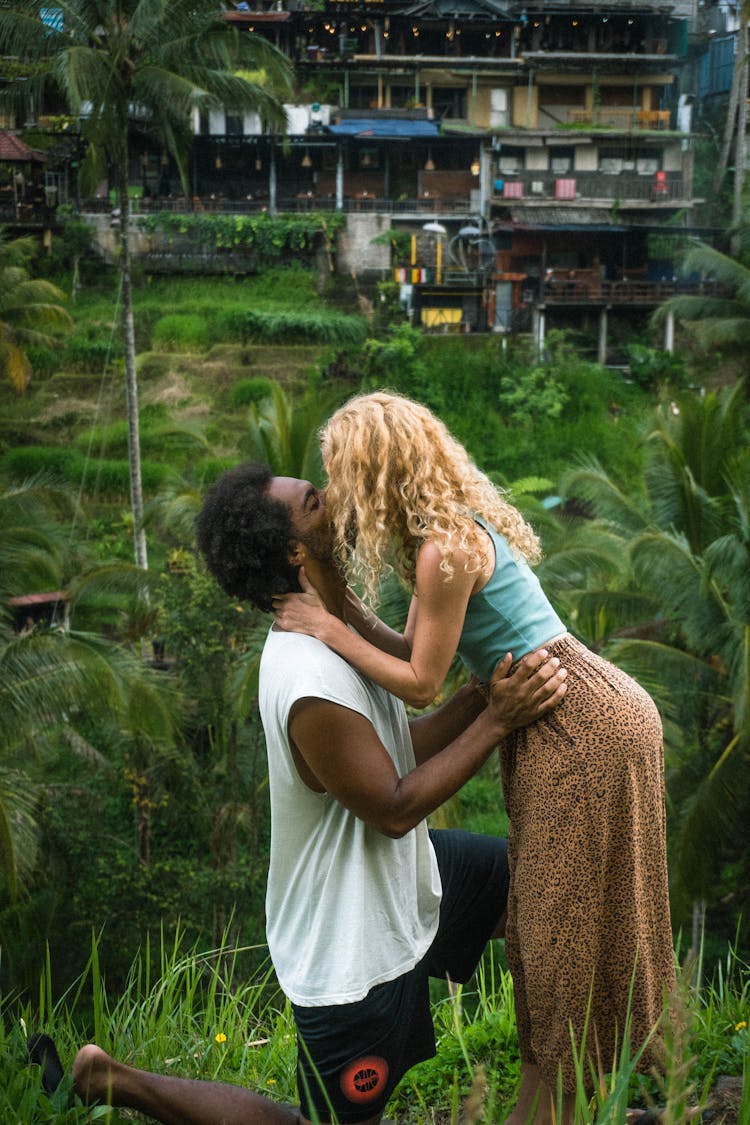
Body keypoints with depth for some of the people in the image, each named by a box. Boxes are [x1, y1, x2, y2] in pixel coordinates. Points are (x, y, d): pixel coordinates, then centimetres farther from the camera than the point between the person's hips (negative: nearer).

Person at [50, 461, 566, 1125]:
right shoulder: (312, 686, -33)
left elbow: (399, 750, 4)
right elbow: (395, 808, -24)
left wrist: (484, 692, -5)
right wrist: (498, 719, -24)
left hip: (407, 872, 9)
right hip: (357, 949, -9)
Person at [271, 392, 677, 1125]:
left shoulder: (446, 548, -21)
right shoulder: (449, 528, 8)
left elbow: (421, 683, -15)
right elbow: (415, 649, 9)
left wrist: (327, 629, -10)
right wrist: (341, 605, -1)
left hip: (583, 729, -10)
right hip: (566, 720, 10)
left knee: (569, 919, 4)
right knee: (543, 911, 18)